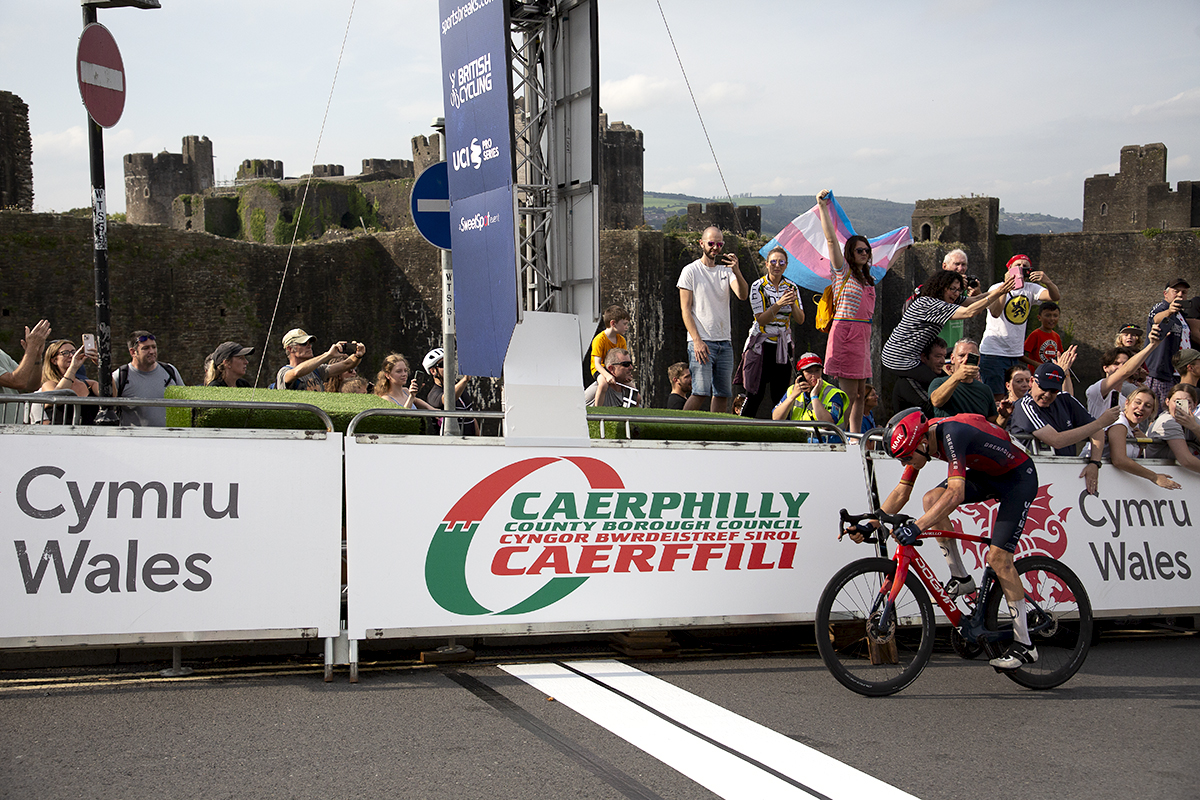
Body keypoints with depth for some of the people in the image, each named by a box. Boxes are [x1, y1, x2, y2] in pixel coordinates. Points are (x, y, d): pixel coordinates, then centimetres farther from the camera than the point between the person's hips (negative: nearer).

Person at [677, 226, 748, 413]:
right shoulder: (691, 271, 1)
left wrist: (736, 271, -20)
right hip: (701, 342, -5)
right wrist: (697, 340, -14)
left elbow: (743, 295, -3)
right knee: (701, 392, -15)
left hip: (724, 342, 5)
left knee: (723, 394, 5)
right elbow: (685, 309, -4)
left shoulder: (726, 270, 13)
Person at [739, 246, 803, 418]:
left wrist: (792, 304, -17)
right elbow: (761, 319, -12)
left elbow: (800, 320, 2)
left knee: (780, 395, 1)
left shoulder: (791, 287, 6)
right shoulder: (758, 286, -5)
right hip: (761, 344, -4)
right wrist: (779, 304, -26)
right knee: (755, 395, -6)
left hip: (783, 345, 4)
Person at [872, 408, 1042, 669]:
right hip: (987, 474, 8)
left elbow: (956, 493, -44)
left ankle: (1024, 645, -3)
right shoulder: (920, 439, -9)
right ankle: (961, 578, -1)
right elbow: (901, 493, -1)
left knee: (998, 556, -14)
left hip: (1019, 477, -8)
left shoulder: (952, 434, -34)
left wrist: (917, 527, -49)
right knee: (931, 499, -15)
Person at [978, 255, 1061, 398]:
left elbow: (1056, 297, -10)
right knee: (997, 398, -10)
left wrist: (1047, 282, -29)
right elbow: (995, 313, -24)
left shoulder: (1031, 289, 7)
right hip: (993, 353, -5)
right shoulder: (997, 288, -4)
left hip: (1016, 354, 5)